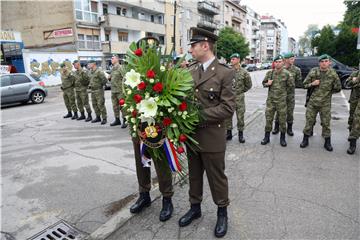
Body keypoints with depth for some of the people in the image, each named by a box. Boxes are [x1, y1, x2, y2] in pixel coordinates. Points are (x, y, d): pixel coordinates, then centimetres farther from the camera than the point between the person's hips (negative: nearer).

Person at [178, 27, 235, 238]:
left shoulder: (225, 73, -11)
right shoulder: (191, 71, 7)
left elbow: (228, 108, -16)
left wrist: (200, 116, -20)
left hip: (212, 138, -5)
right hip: (192, 135, 6)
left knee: (217, 177, 11)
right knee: (194, 175, 19)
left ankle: (222, 213, 34)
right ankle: (195, 208, 40)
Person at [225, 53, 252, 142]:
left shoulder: (244, 72, -3)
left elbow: (249, 85, 7)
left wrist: (241, 91, 8)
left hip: (239, 98, -2)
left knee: (240, 116, 5)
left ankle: (240, 134, 19)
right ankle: (229, 133, 22)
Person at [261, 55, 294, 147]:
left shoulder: (287, 73, -5)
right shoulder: (269, 73, 3)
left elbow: (292, 85, 2)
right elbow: (264, 83, 12)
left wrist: (283, 89, 6)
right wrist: (267, 84, -7)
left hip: (281, 100, -2)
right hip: (270, 100, 2)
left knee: (282, 119, 6)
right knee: (268, 118, 7)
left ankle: (282, 138, 21)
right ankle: (267, 137, 19)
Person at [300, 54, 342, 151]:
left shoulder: (333, 74, -4)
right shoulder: (313, 72, -2)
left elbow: (338, 88, 6)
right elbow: (305, 84, 4)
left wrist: (327, 92, 6)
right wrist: (312, 84, -13)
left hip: (325, 103, -1)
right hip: (312, 101, 1)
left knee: (326, 123, 7)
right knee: (309, 121, 7)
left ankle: (327, 142, 21)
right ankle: (305, 139, 20)